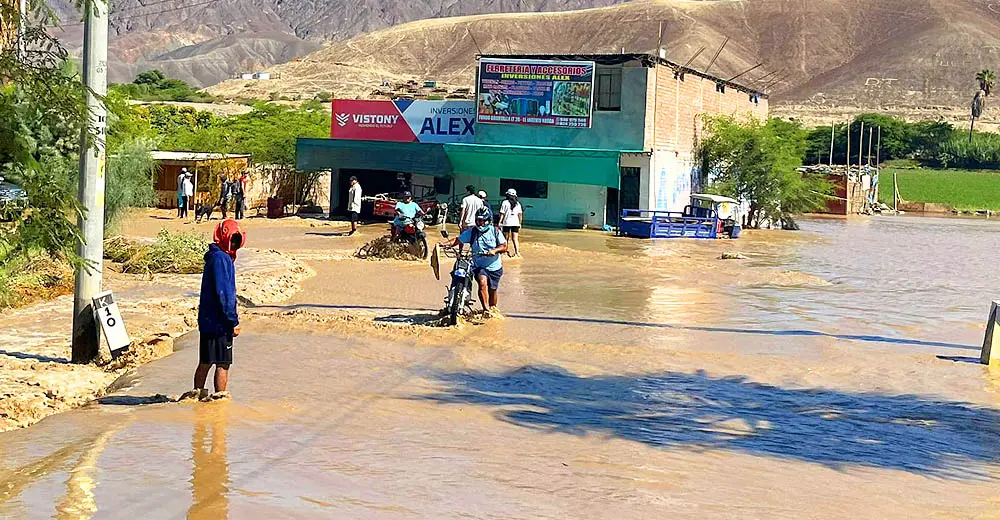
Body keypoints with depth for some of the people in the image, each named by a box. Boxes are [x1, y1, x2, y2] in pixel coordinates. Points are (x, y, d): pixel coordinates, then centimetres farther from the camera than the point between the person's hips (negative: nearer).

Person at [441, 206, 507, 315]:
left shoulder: (495, 231, -1)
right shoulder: (471, 232, 0)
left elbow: (504, 247, -7)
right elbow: (458, 240, -3)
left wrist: (495, 250, -26)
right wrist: (447, 244, -21)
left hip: (494, 267, 1)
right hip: (479, 266, -1)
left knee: (492, 290, 11)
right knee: (482, 282, -28)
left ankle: (493, 308, 38)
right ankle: (486, 309, -25)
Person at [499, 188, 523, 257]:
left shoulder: (505, 202, -3)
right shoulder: (518, 203, 7)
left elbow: (502, 214, -4)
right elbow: (520, 214, 7)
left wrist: (499, 222, 0)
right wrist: (520, 223, 15)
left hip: (507, 223, -2)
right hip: (516, 223, 2)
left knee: (506, 238, 9)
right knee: (515, 239, 1)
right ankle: (517, 251, -12)